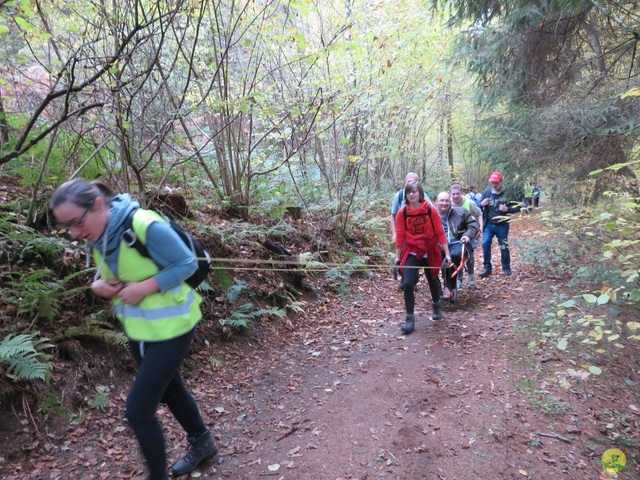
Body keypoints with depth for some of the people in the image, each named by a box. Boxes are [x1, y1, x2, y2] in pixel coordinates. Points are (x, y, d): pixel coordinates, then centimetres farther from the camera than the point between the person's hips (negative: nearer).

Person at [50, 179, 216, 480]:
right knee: (170, 390, 25)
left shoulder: (145, 226, -28)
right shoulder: (96, 235, -4)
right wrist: (98, 285, -11)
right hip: (137, 328, 8)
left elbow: (187, 263, -21)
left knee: (138, 409, -3)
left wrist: (144, 287, -28)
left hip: (170, 327, -8)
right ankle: (202, 444, 50)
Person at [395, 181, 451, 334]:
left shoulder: (430, 209, -12)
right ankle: (410, 318, 0)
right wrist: (397, 258, 0)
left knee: (433, 281, 18)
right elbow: (399, 236, -1)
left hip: (430, 251, 0)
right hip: (411, 252, 0)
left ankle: (436, 305, 49)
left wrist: (447, 253, -7)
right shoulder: (402, 212, -7)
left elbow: (440, 232, -7)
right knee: (408, 284, -13)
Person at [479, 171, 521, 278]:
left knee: (504, 247, 8)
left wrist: (507, 209, -22)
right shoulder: (486, 191, -2)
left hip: (502, 225, -2)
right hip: (489, 224, 2)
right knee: (485, 244, -11)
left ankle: (506, 268, 28)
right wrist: (482, 204, -15)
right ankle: (487, 268, 1)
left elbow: (518, 206, -5)